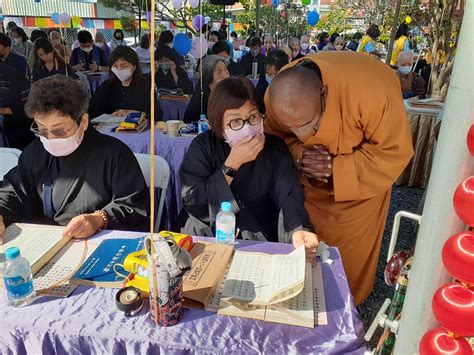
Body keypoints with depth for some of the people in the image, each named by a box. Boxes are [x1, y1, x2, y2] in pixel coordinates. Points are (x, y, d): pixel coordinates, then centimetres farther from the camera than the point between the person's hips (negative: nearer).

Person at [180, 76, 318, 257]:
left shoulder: (275, 147, -3)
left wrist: (299, 230, -36)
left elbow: (290, 195, -16)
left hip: (263, 244, 1)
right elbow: (192, 204, -12)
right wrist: (232, 164, -18)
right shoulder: (203, 146, -5)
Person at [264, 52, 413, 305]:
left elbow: (395, 151, -26)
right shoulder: (276, 97, -27)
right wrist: (298, 155, -30)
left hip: (362, 175, -3)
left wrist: (338, 169, -34)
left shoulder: (372, 92, -39)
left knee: (352, 249, 4)